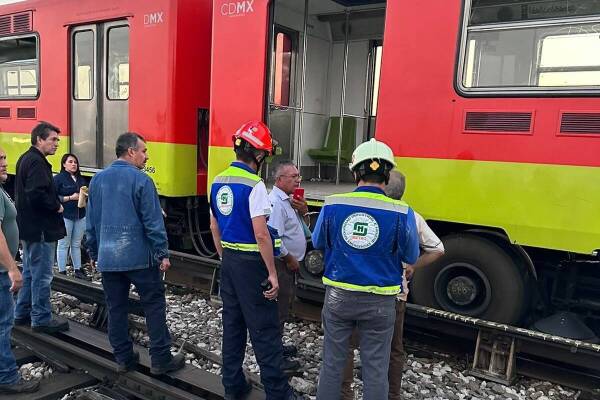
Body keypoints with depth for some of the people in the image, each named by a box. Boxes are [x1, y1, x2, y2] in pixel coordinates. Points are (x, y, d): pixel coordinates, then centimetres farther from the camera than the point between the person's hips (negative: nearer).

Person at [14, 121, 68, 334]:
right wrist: (56, 206, -13)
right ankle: (41, 319, 6)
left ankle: (22, 313, 29)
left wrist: (55, 202, 9)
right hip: (40, 229, -11)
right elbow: (37, 194, -29)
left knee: (29, 272, 19)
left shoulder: (25, 159, 15)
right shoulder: (36, 162, -17)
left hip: (29, 228, 11)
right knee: (42, 275, -2)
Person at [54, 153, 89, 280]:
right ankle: (62, 272, 8)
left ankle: (77, 270, 20)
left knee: (76, 244, 12)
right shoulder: (58, 179, -4)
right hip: (65, 216, -6)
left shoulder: (81, 179, 15)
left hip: (80, 216, 6)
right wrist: (70, 198, -16)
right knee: (63, 244, 0)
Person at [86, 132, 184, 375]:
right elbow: (153, 221, -13)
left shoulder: (97, 180, 7)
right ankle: (160, 360, 9)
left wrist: (93, 253, 21)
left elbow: (91, 221, 13)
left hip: (108, 258, 6)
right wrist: (163, 254, -7)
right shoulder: (141, 180, -11)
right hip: (139, 257, -6)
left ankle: (124, 359, 22)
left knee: (116, 309, 13)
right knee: (154, 306, 4)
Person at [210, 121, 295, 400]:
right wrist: (272, 273, -15)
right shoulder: (254, 185, -18)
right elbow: (261, 234, -21)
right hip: (251, 263, -8)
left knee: (232, 324, 15)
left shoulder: (219, 182, 7)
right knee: (264, 330, 1)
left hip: (228, 261, 8)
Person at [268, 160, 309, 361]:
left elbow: (303, 227, 18)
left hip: (289, 264, 10)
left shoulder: (289, 200, 13)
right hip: (281, 264, -10)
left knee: (285, 305, 19)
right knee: (279, 309, -1)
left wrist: (303, 211, -1)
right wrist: (289, 259, -15)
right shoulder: (275, 202, -20)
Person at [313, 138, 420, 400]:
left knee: (332, 362, 18)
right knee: (375, 369, 14)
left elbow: (318, 243, 4)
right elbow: (411, 257, -2)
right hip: (379, 302, -1)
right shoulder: (402, 213, -16)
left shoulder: (332, 205, -10)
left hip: (338, 296, 2)